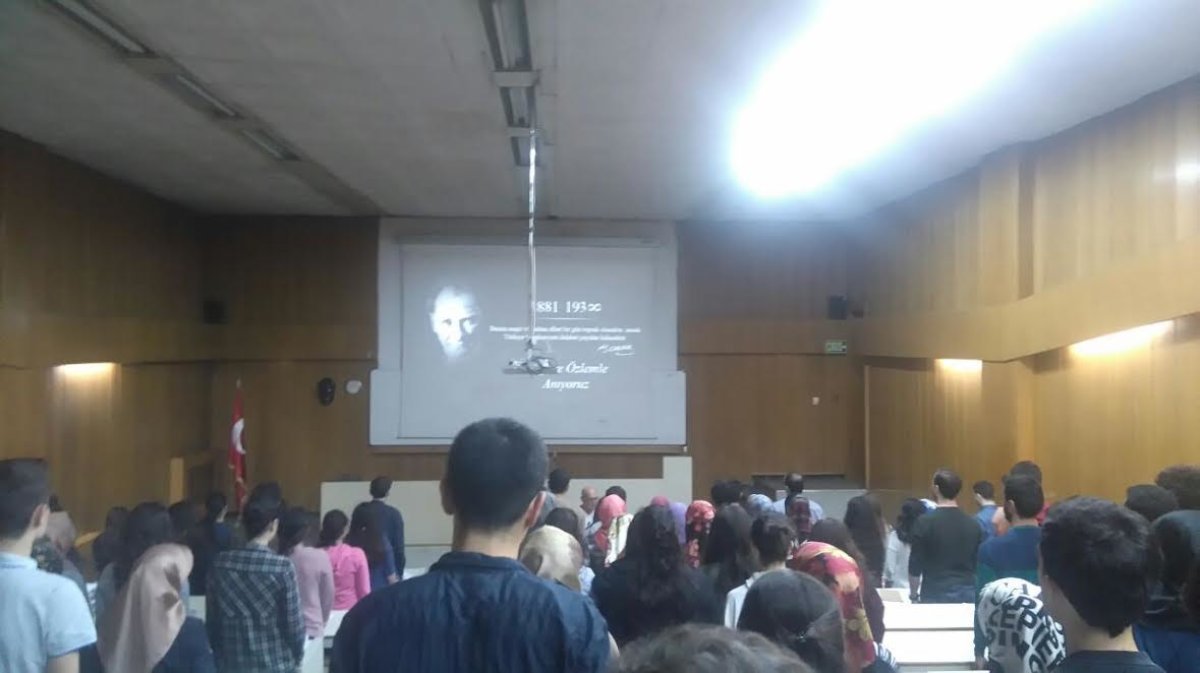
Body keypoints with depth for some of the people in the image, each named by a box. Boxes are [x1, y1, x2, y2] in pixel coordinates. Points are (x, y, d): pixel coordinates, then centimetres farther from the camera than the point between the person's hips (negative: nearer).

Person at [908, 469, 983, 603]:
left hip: (935, 594, -4)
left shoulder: (925, 522, -9)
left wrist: (914, 594, 5)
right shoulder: (973, 524, 3)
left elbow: (915, 564, -6)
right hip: (967, 593, 4)